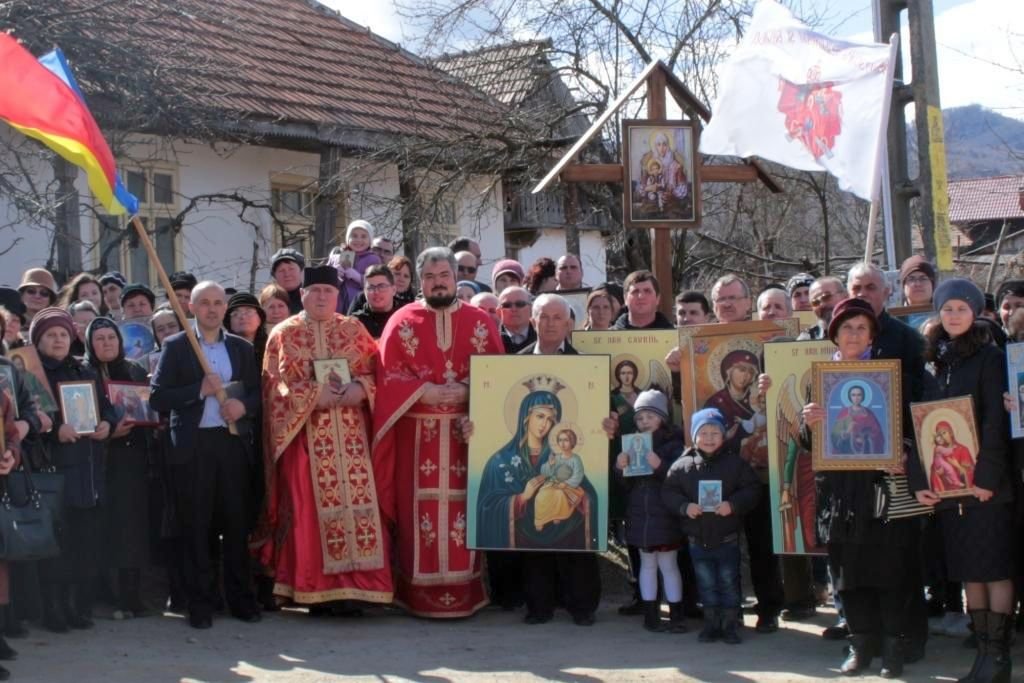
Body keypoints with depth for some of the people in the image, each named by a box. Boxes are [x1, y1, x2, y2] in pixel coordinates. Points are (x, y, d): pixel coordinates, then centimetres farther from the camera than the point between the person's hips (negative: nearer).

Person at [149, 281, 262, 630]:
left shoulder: (242, 348, 13)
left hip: (232, 443, 2)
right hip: (192, 447, -2)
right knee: (195, 528, 1)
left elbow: (259, 392, 12)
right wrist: (200, 389, -14)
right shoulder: (175, 347, 3)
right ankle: (199, 604, 9)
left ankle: (240, 599, 15)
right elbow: (157, 397, -5)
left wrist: (243, 405, -9)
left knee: (237, 523, 5)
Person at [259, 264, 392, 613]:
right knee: (311, 509, -5)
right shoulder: (284, 335, 6)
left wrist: (358, 389, -13)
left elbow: (376, 375, 8)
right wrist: (316, 394, -15)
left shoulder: (354, 330, 13)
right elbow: (278, 387, -2)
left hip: (351, 437, 2)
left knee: (356, 501, -5)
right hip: (306, 437, -2)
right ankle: (317, 589, -1)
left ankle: (355, 587, -1)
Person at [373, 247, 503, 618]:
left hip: (468, 433, 1)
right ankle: (421, 594, 6)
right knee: (420, 512, -1)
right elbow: (388, 376, -1)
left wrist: (468, 393, -12)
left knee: (464, 509, 1)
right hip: (417, 436, -1)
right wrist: (423, 393, -16)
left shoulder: (480, 321, 9)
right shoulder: (402, 322, 5)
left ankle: (463, 593, 9)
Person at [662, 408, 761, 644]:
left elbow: (752, 489, -6)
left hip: (727, 538, -1)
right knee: (706, 583, 11)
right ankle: (711, 623, 23)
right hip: (698, 540, 2)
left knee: (728, 582, 7)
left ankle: (730, 623, 18)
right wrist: (684, 506, -17)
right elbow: (668, 492, 0)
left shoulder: (735, 462, -6)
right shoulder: (682, 465, -3)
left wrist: (733, 504, -21)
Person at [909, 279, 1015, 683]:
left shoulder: (989, 357, -2)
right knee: (968, 570, 7)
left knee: (995, 567, -3)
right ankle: (983, 648, 12)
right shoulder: (934, 363, 13)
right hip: (944, 484, 5)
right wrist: (918, 478, 2)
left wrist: (987, 476, -17)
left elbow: (996, 420, -10)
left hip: (985, 482, -5)